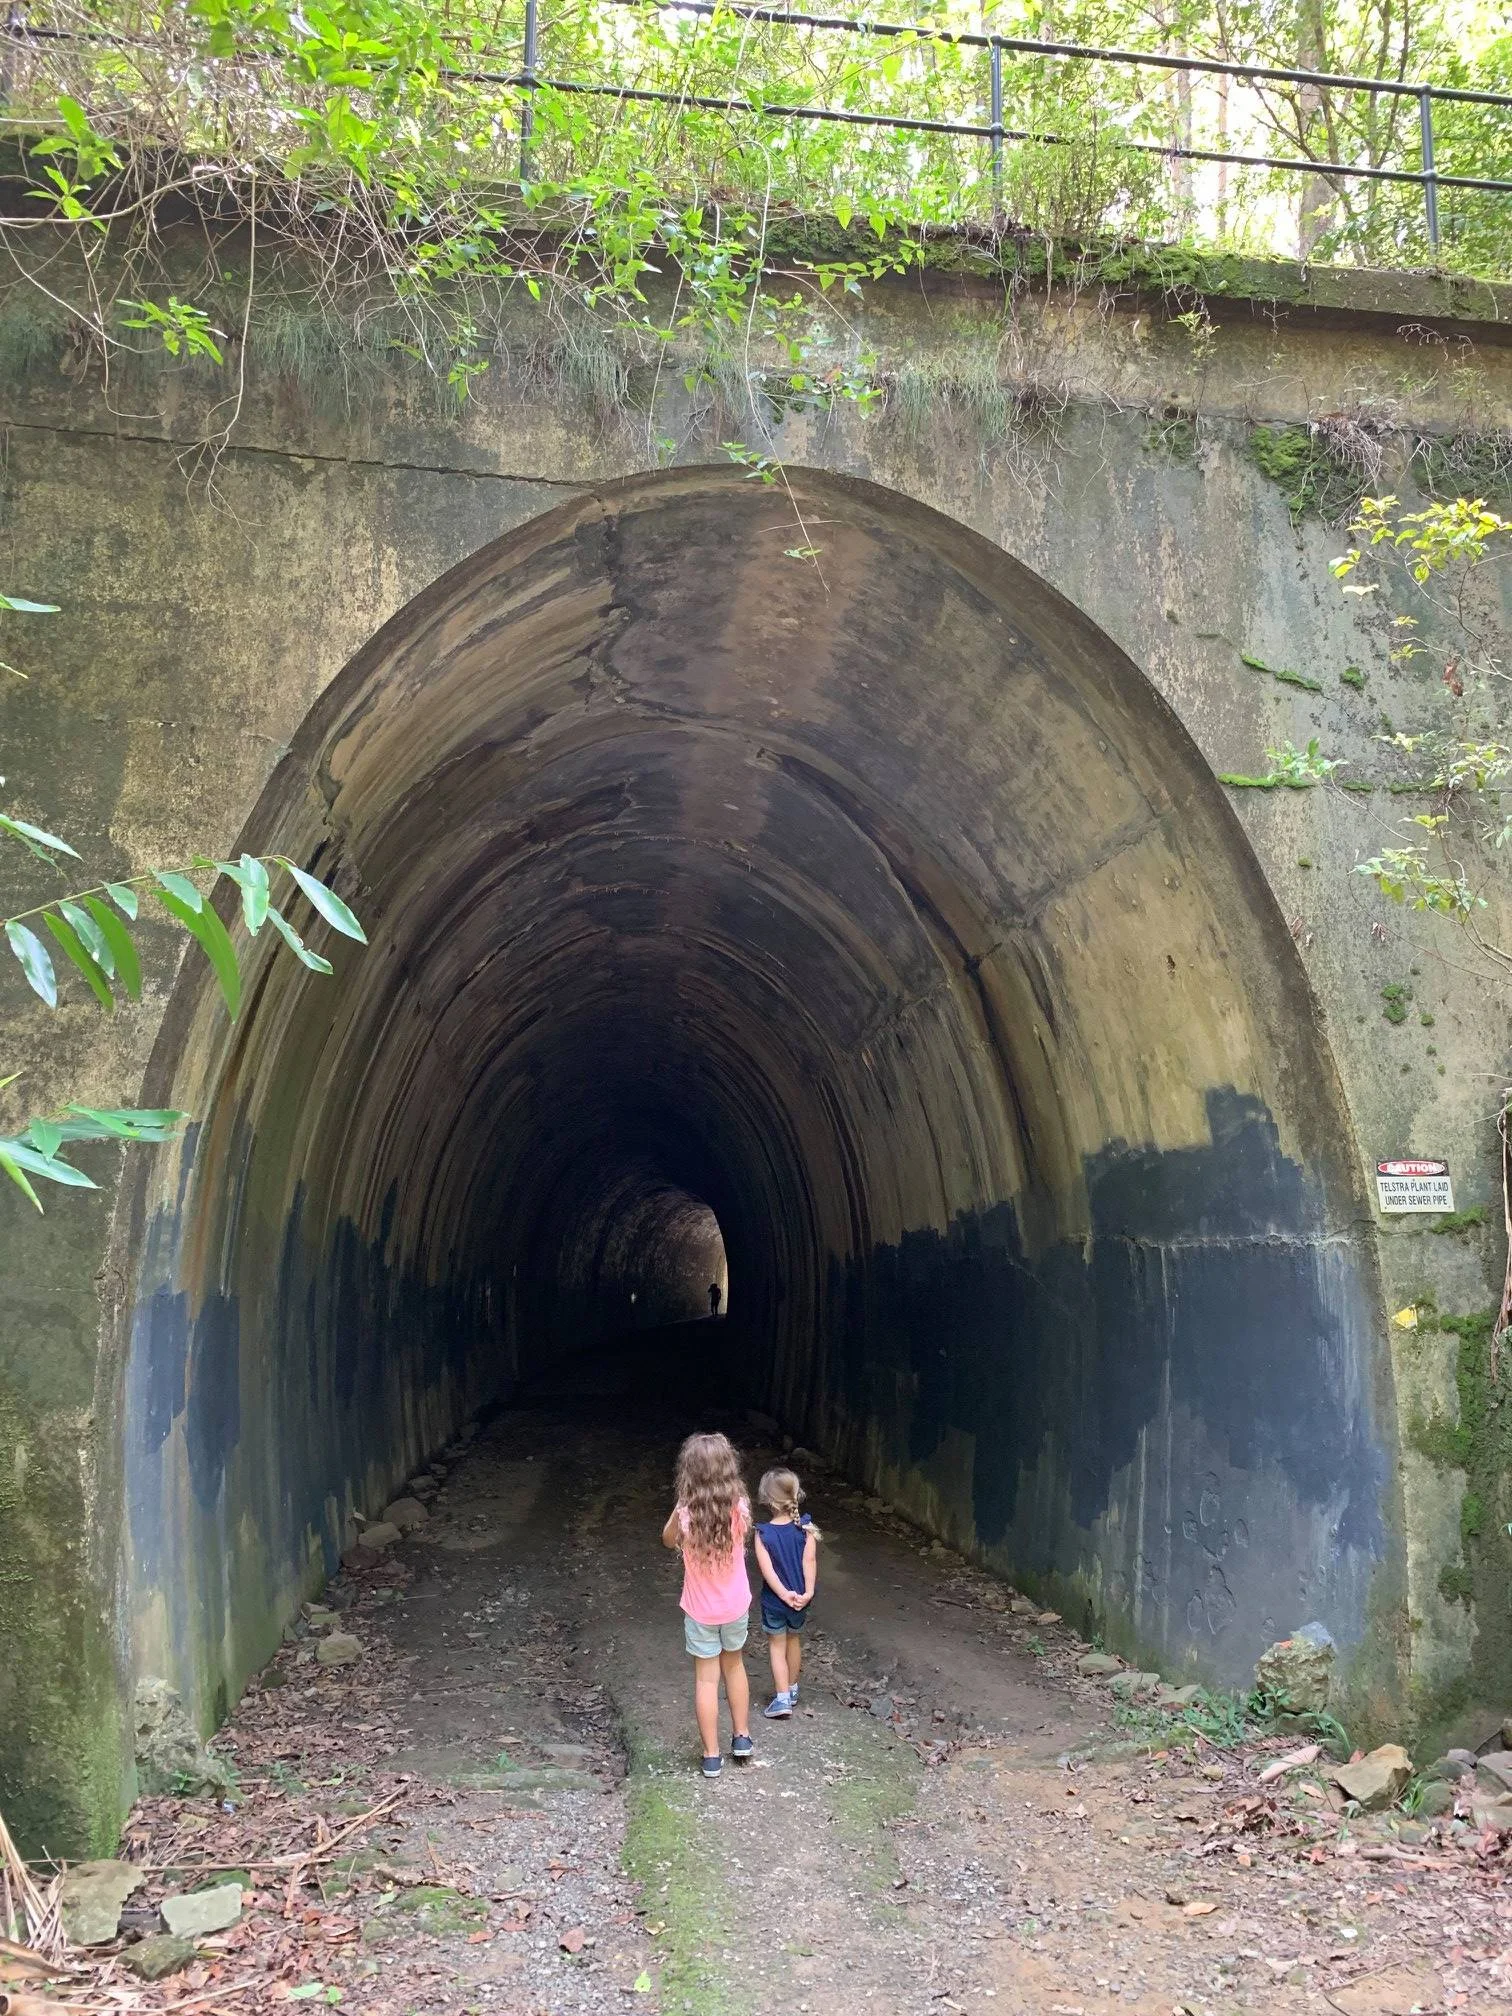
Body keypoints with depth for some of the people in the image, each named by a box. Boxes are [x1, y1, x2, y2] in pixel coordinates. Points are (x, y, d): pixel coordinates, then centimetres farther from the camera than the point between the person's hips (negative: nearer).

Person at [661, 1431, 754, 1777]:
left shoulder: (686, 1514, -24)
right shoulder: (739, 1507, -19)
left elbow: (668, 1540, 0)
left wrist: (682, 1504, -7)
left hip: (700, 1611, -2)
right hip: (736, 1606, 2)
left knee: (706, 1678, 12)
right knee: (734, 1665, 26)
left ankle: (711, 1756, 19)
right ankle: (742, 1737, 35)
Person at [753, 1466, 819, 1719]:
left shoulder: (763, 1533, -17)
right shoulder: (805, 1527, -13)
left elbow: (767, 1568, -22)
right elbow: (809, 1560, -20)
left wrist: (784, 1594, -22)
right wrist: (808, 1592, -23)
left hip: (774, 1601, -3)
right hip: (800, 1599, 3)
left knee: (777, 1646, 12)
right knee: (794, 1640, 23)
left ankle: (783, 1699, 6)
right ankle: (792, 1690, 37)